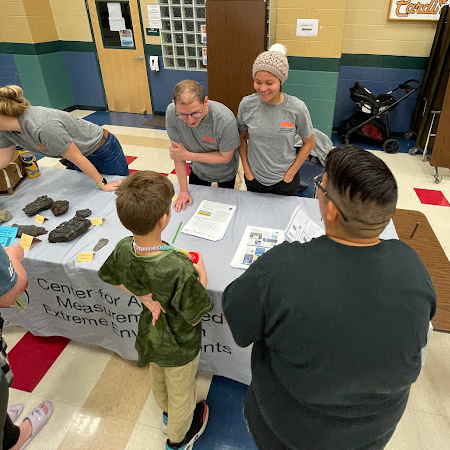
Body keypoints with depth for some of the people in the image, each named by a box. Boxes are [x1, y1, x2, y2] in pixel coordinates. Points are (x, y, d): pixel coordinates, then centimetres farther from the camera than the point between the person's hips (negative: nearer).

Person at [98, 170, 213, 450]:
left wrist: (144, 296, -8)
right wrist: (202, 276, -16)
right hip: (179, 347, -5)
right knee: (181, 393, 26)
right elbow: (194, 317, -26)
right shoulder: (179, 268, -42)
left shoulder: (123, 249, -24)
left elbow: (113, 279, -2)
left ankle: (168, 413, 66)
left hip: (150, 336, 6)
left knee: (159, 380, 35)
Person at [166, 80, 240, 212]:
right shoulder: (172, 113, -30)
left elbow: (225, 157, -23)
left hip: (225, 174, -2)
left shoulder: (226, 120, -37)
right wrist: (183, 190, -15)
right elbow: (177, 150, -19)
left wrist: (187, 155, -25)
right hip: (198, 171, 2)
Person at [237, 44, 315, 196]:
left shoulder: (297, 108, -17)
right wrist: (247, 170, -3)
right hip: (254, 178, 2)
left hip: (284, 181, -1)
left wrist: (290, 174, -7)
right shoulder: (247, 104, -13)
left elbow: (308, 143, -4)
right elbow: (242, 138, 1)